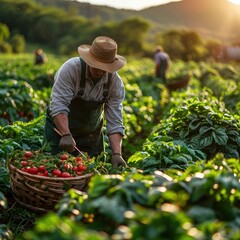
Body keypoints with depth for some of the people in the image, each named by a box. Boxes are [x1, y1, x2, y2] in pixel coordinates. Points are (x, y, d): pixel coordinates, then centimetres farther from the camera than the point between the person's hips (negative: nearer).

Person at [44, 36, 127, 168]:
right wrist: (66, 135, -42)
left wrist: (116, 154, -28)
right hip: (61, 126, -3)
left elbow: (114, 122, -17)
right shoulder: (71, 68, -25)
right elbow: (59, 104, -30)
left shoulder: (116, 83, -15)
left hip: (92, 132, 3)